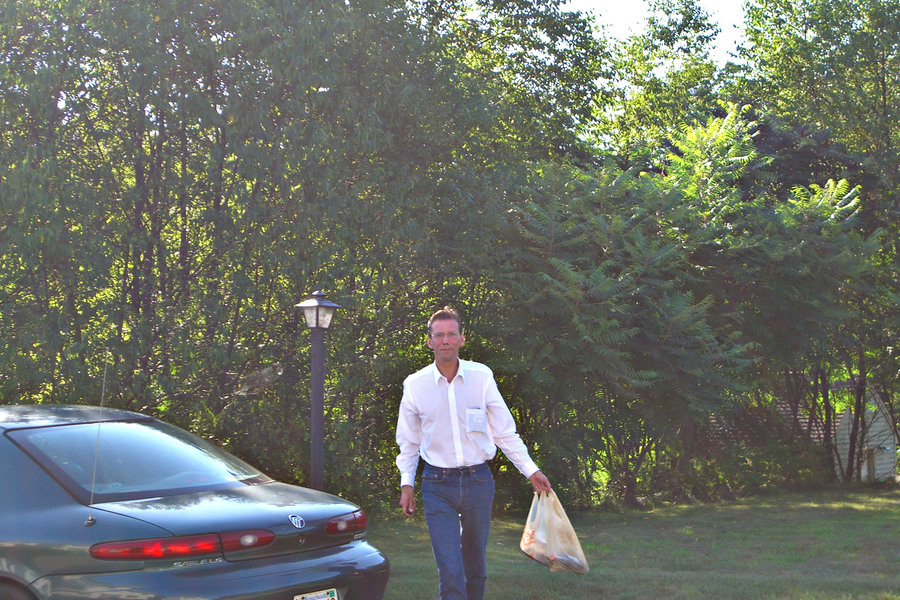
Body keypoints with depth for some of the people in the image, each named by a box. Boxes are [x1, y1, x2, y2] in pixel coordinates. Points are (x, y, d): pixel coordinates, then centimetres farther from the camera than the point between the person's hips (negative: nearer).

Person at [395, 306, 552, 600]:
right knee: (450, 571, -12)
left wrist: (531, 470, 6)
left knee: (475, 565, 12)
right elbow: (408, 441, 11)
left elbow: (504, 430, 7)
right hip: (438, 485, -1)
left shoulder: (482, 376, -1)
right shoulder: (415, 385, -1)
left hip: (478, 480, 2)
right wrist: (406, 483, 5)